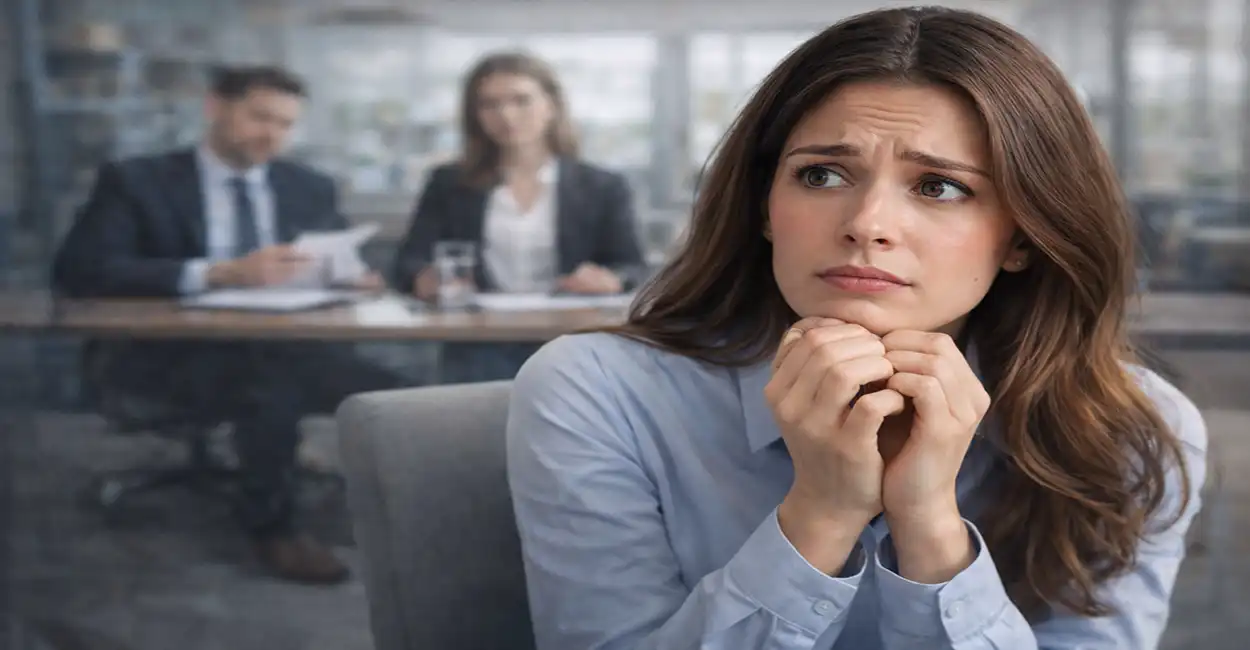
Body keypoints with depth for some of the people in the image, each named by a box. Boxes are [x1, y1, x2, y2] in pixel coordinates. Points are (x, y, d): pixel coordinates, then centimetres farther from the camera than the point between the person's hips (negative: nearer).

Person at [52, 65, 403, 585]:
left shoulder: (311, 189, 15)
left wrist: (350, 277, -13)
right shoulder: (137, 181, 1)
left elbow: (337, 265, 16)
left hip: (281, 346, 4)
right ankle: (272, 528, -14)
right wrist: (218, 273, -25)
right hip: (166, 353, -4)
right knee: (271, 388, -36)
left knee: (384, 390, -27)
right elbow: (78, 270, -14)